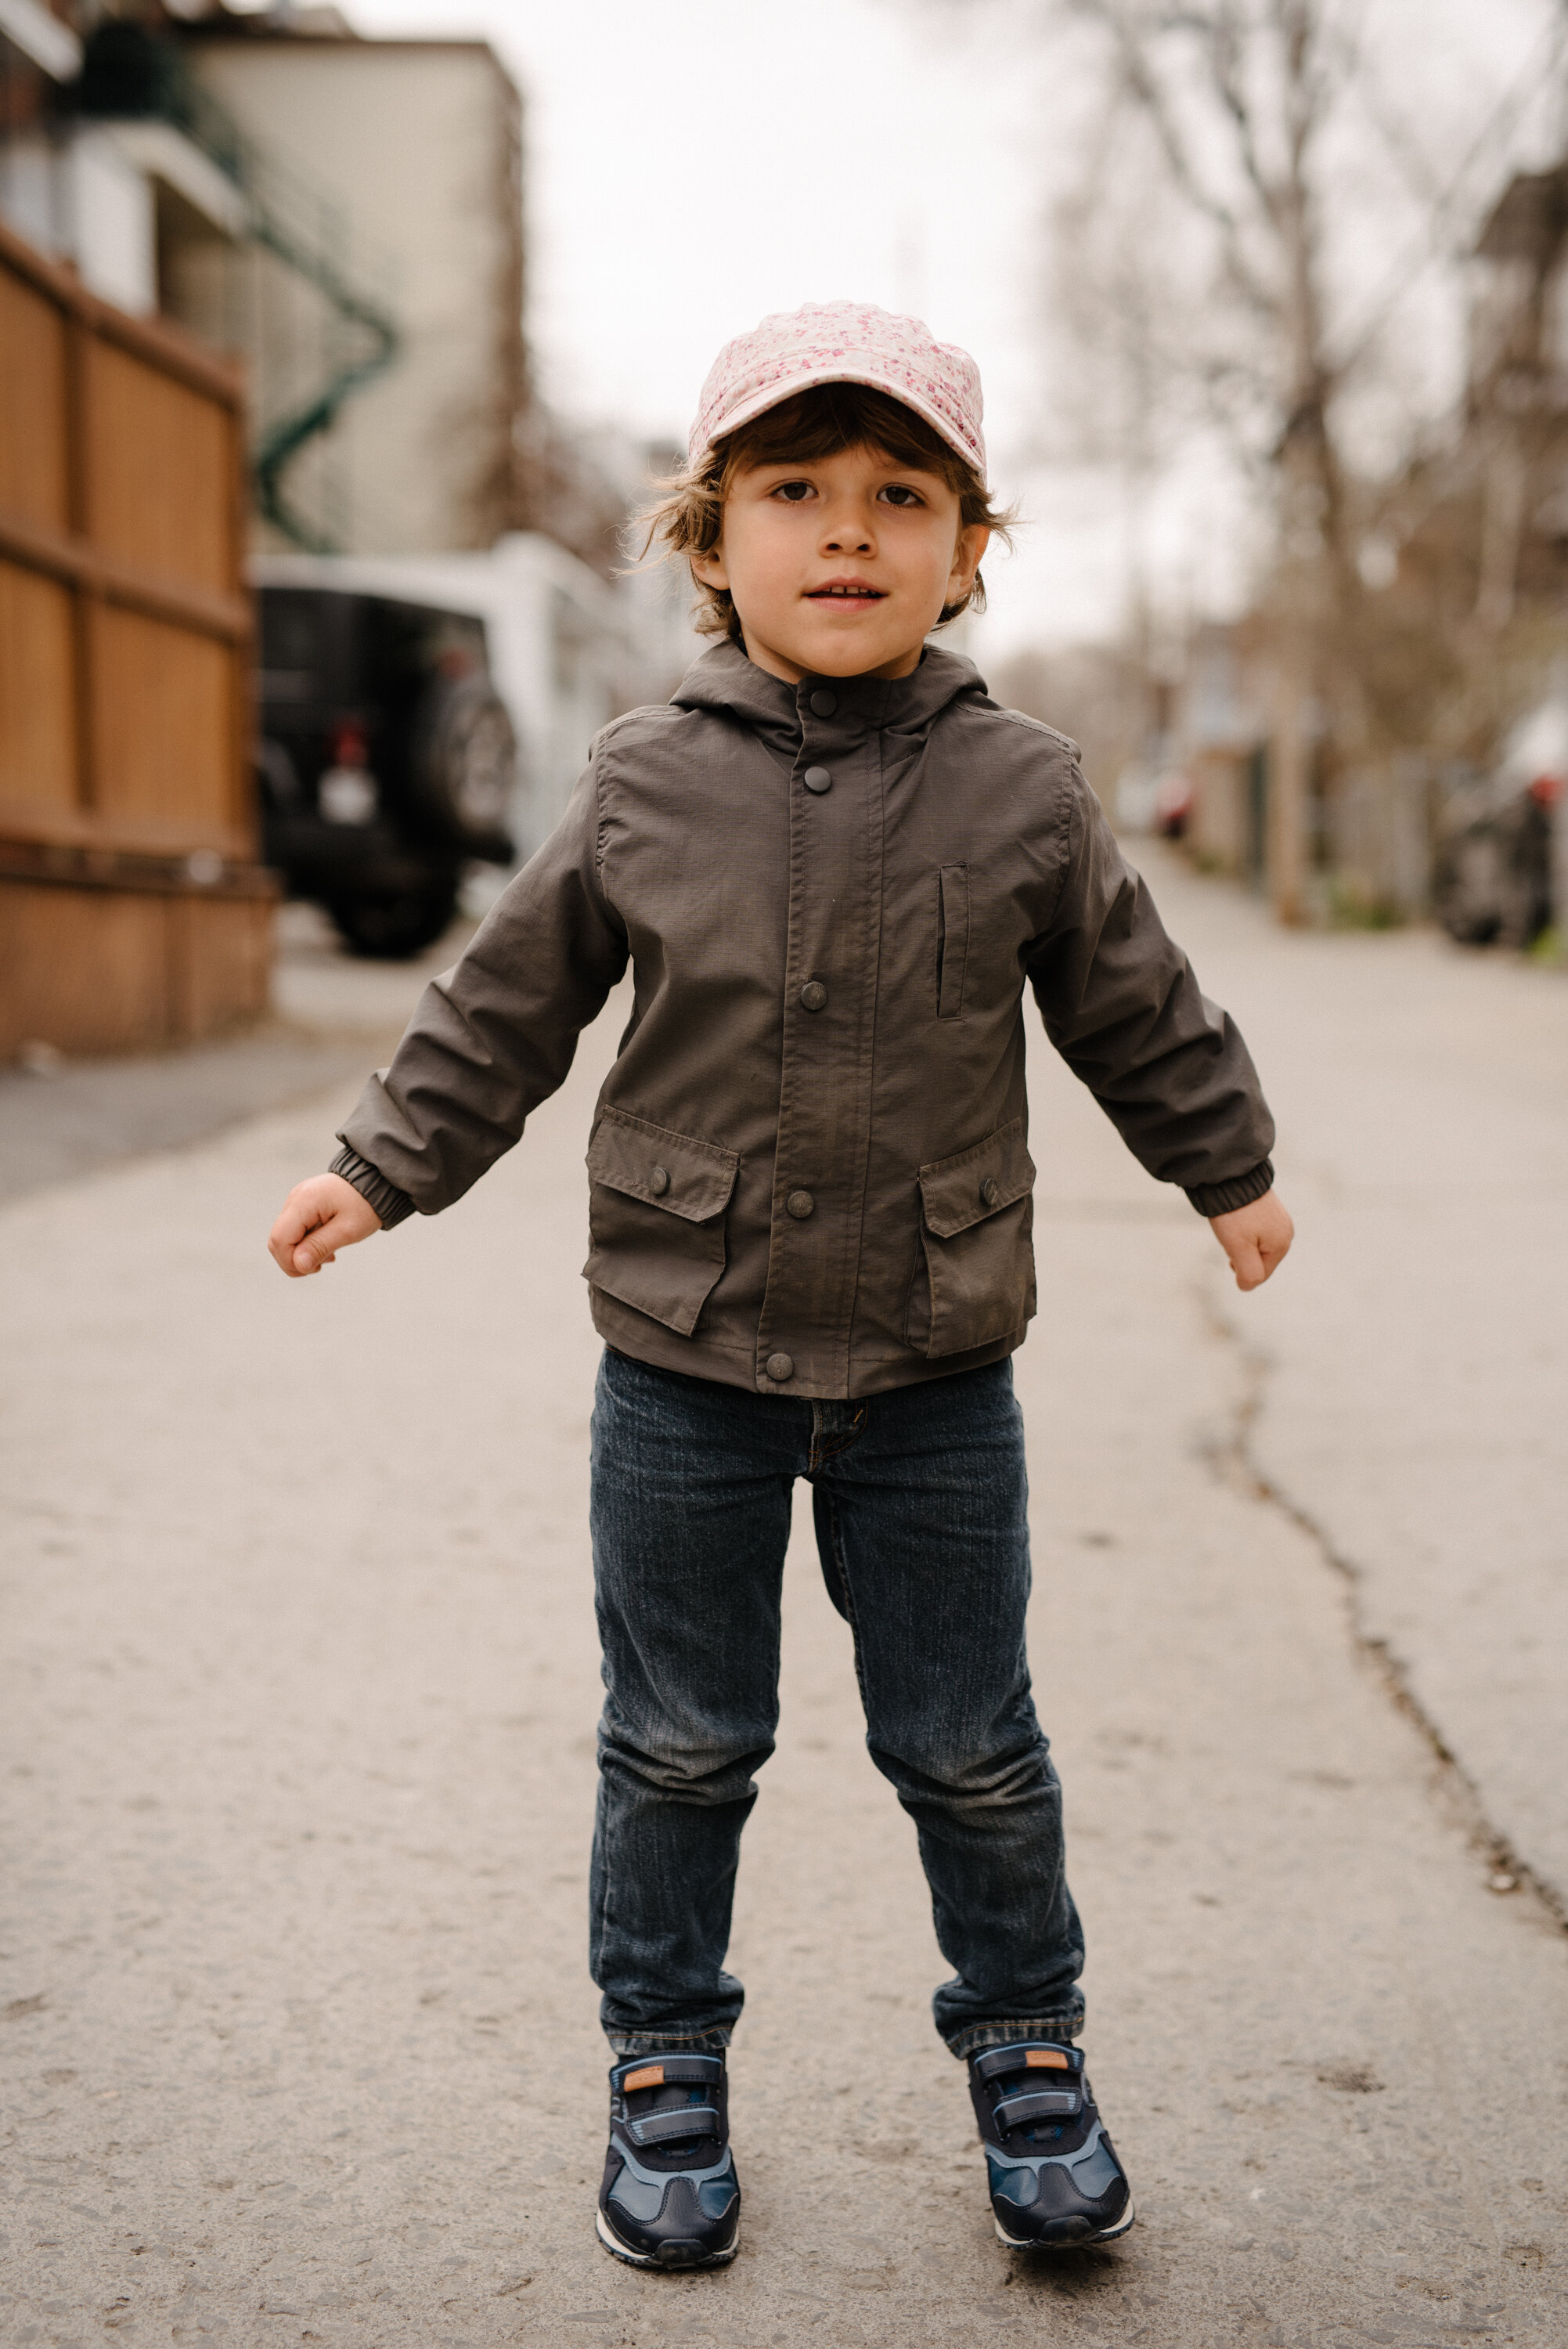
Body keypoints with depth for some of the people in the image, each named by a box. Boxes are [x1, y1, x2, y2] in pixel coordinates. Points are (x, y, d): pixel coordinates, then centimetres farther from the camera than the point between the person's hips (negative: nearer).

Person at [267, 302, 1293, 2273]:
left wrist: (1229, 1169, 20)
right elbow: (507, 1004, 7)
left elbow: (1135, 1009, 10)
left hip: (935, 1375, 0)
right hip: (684, 1370, 0)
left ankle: (1026, 2040, 35)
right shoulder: (642, 788, -4)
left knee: (969, 1749, 12)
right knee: (677, 1746, 12)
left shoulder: (1022, 793, -4)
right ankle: (663, 2066, 31)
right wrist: (384, 1166, 8)